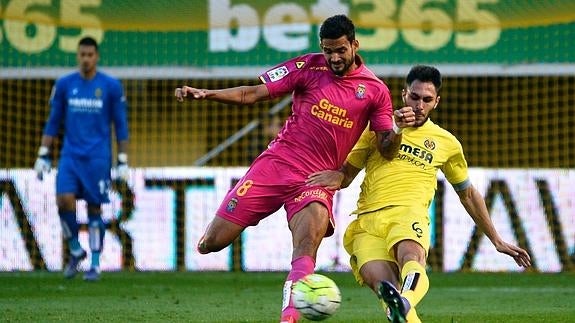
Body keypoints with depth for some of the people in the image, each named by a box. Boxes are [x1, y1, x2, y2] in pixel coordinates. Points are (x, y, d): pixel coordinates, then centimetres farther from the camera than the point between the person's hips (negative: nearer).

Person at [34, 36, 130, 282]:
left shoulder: (111, 86, 0)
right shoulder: (64, 85, 6)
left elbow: (120, 125, 5)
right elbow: (53, 122, 12)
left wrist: (123, 161, 1)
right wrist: (43, 155, 6)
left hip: (98, 158, -2)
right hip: (70, 155, 2)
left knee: (94, 208, -1)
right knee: (64, 200, -16)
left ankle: (95, 264, 9)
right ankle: (75, 250, 6)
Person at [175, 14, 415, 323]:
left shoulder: (374, 89, 2)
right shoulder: (309, 67, 1)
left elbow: (385, 150, 3)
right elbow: (252, 94, 1)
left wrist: (398, 129, -20)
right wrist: (205, 93, -12)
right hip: (275, 163, 1)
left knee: (315, 221, -34)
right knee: (211, 243, -4)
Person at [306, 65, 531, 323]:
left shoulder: (446, 143, 22)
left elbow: (468, 194, 33)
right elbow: (347, 173, 24)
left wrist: (496, 240, 33)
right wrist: (337, 177, -2)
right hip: (367, 221, 2)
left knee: (411, 255, -41)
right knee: (380, 282, -32)